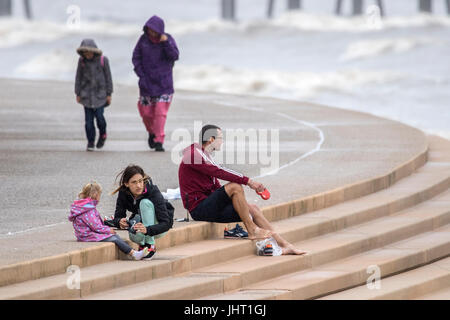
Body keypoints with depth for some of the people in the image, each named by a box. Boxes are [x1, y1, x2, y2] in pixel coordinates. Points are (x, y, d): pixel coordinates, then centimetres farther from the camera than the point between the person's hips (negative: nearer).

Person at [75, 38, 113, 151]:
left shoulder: (103, 60, -8)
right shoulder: (82, 61, -3)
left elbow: (108, 77, -1)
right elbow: (78, 77, 4)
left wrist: (109, 94, -1)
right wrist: (78, 94, 5)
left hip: (100, 93, -2)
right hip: (87, 93, 2)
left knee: (99, 115, -8)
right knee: (88, 119, -1)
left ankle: (103, 134, 20)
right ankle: (90, 142, 8)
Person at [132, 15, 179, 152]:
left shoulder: (168, 39, -6)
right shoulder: (143, 39, -2)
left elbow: (175, 56, -14)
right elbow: (136, 57, 3)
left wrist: (166, 43, -28)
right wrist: (141, 75, -6)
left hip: (164, 83, -2)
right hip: (147, 83, 2)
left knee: (160, 113, -9)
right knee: (146, 112, 5)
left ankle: (159, 141, -6)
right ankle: (152, 133, 34)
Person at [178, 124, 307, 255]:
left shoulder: (205, 156, 22)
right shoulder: (194, 155, -11)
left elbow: (217, 188, 23)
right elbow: (219, 172, -23)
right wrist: (247, 181, -25)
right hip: (199, 208, -10)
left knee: (253, 209, 0)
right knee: (235, 186, -26)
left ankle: (283, 245, -1)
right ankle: (252, 230, -19)